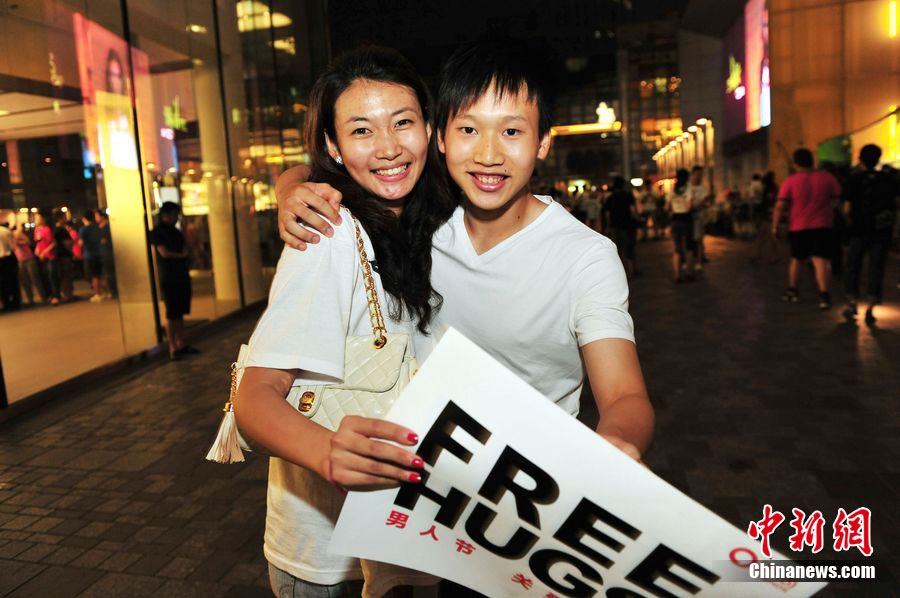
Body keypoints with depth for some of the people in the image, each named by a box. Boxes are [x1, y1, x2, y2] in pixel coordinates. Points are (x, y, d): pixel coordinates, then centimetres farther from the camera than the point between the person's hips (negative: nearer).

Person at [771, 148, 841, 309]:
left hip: (798, 227, 0)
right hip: (822, 226, 0)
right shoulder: (828, 178, 1)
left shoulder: (791, 181, -5)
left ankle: (792, 291, 28)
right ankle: (824, 296, -17)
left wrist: (775, 227, -6)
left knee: (796, 259, 18)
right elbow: (836, 201, 4)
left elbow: (779, 206, -10)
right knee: (820, 262, -5)